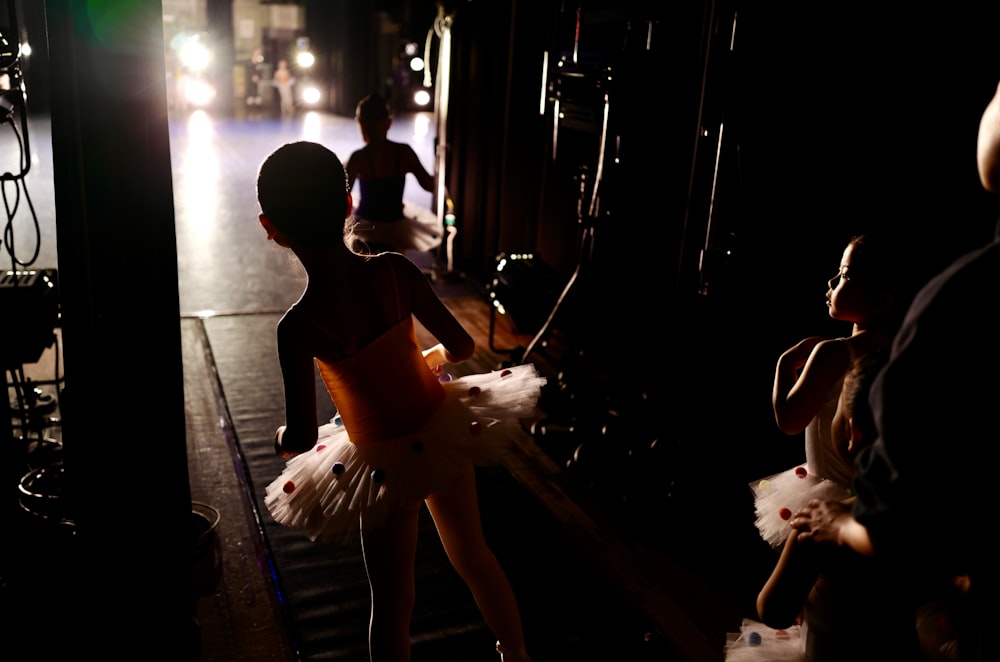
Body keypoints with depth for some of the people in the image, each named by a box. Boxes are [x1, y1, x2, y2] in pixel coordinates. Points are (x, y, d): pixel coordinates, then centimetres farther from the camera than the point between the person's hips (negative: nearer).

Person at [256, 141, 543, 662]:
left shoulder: (298, 326, -24)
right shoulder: (395, 271, -17)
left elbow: (302, 438, -21)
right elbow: (461, 346, -8)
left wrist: (282, 439, 2)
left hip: (387, 463, -4)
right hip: (445, 431, 4)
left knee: (392, 601, 18)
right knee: (473, 557, 27)